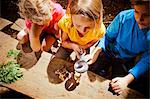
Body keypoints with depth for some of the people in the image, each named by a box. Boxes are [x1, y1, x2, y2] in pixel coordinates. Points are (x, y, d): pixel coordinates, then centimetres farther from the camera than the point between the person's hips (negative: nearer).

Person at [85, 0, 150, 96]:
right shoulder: (124, 17, -27)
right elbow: (108, 37, -11)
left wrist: (127, 80, -31)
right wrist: (95, 53, -24)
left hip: (126, 61, 1)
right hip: (109, 51, 0)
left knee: (117, 90, -6)